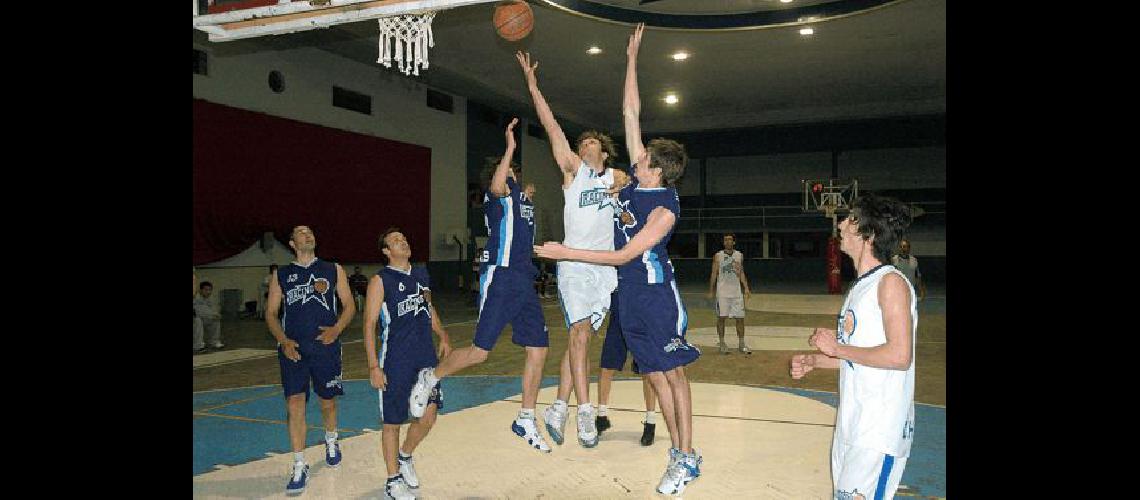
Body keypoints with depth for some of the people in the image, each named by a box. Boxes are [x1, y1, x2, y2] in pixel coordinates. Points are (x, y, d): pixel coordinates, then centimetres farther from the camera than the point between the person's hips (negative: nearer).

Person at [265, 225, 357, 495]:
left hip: (326, 345, 0)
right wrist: (283, 341, -8)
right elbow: (271, 313, 8)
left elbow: (349, 306, 7)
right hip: (292, 348, 0)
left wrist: (335, 330, -10)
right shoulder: (281, 275, 10)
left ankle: (331, 441, 42)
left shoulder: (333, 269, 8)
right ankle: (299, 467, 0)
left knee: (328, 402, 12)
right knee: (295, 405, -9)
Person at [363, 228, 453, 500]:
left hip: (426, 355, 5)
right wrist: (373, 366, -15)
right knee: (393, 422, 5)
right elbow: (369, 324, -9)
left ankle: (405, 456, 32)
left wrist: (443, 335, 9)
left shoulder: (421, 274, 11)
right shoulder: (380, 281, -6)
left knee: (428, 416, 3)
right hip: (395, 361, -5)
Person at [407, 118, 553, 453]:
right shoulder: (501, 190, -5)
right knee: (480, 351, -8)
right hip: (499, 277, -8)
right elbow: (496, 187, -26)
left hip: (523, 280, 8)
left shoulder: (524, 196, 20)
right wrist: (509, 148, -25)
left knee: (538, 349, 5)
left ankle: (526, 421, 17)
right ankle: (430, 378, 19)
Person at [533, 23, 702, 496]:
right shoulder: (639, 175, -1)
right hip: (630, 292, 7)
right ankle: (678, 451, 20)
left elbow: (623, 255, -21)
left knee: (673, 372, 1)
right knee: (655, 374, 10)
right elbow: (630, 112, 5)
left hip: (656, 292, -7)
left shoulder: (665, 209, -20)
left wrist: (565, 252, -22)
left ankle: (687, 458, 11)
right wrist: (632, 57, 4)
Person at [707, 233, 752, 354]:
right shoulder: (718, 256, -1)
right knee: (721, 317, 1)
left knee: (740, 318, 3)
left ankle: (741, 344, 12)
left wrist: (746, 288, 3)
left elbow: (741, 273, 13)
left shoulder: (739, 256, 7)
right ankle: (722, 343, 11)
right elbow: (714, 274, 1)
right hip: (722, 292, -2)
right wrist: (711, 291, -2)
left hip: (736, 292, 2)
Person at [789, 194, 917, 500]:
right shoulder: (861, 285, 14)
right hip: (852, 423, 9)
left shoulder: (891, 282, -14)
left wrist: (838, 348, -15)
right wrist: (814, 361, 9)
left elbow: (899, 356, -23)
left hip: (880, 430, -9)